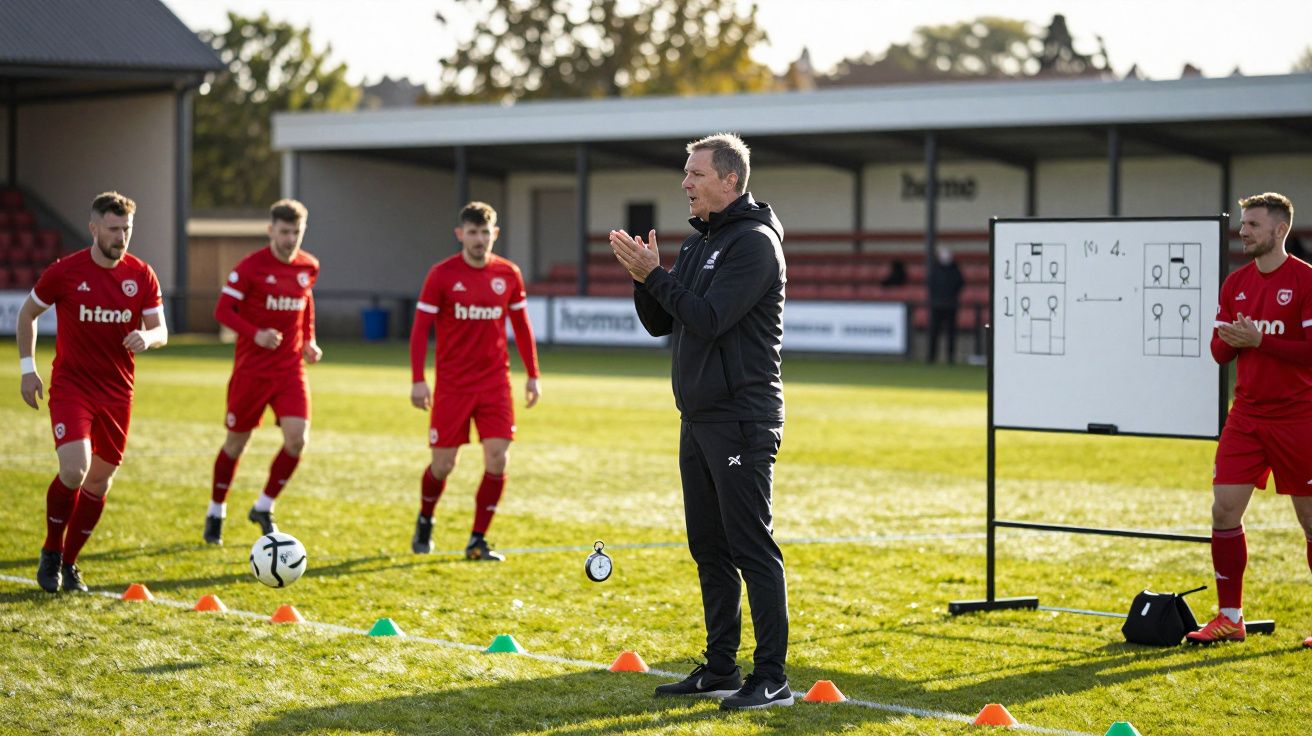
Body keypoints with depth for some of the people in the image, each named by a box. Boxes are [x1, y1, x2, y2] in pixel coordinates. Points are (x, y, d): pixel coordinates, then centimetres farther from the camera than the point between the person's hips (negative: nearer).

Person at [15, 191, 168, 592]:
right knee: (74, 471, -20)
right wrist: (28, 368, 1)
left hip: (117, 393, 3)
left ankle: (69, 563, 26)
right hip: (71, 386, -3)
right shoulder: (64, 272, -9)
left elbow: (161, 331, 3)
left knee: (99, 481, 8)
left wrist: (147, 337, -21)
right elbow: (27, 313, 6)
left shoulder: (141, 275, -2)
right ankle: (51, 552, 4)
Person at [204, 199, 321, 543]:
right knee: (236, 442, 7)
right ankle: (216, 512, 28)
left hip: (290, 369, 3)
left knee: (297, 438, -12)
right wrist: (256, 334, -26)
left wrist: (309, 341, 11)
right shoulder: (251, 267, -12)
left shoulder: (309, 267, 3)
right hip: (251, 369, -3)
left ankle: (264, 508, 8)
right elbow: (223, 310, -12)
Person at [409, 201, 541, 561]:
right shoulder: (442, 274, -6)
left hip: (495, 382, 2)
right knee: (443, 464, 2)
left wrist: (532, 375, 11)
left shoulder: (508, 274, 2)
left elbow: (521, 326, 13)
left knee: (497, 460, -9)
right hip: (452, 383, -2)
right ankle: (425, 521, 32)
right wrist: (418, 380, -12)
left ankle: (477, 541, 3)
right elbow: (420, 327, -6)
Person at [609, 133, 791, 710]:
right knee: (709, 548, 13)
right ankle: (720, 668, 20)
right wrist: (643, 277, -1)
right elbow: (661, 323, 16)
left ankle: (772, 678, -6)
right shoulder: (699, 242, 16)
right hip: (699, 418, 10)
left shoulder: (753, 242, -12)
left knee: (752, 548, -8)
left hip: (741, 419, -9)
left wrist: (655, 275, -17)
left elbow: (710, 318, -21)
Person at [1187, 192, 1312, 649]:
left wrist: (1258, 339, -18)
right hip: (1246, 417, 5)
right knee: (1224, 509, -2)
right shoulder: (1236, 284, 9)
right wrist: (1231, 340, -13)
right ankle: (1230, 618, 7)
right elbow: (1219, 351, 9)